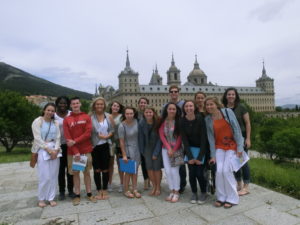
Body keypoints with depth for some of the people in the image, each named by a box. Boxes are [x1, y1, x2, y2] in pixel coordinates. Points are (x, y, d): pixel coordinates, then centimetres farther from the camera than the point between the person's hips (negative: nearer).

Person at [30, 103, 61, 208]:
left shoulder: (55, 123, 9)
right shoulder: (37, 121, -3)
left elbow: (58, 138, 5)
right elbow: (38, 138, -10)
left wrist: (56, 150, -9)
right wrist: (48, 150, -14)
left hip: (54, 150, 4)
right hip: (42, 150, -4)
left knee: (54, 176, 5)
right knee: (45, 177, -3)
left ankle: (51, 198, 19)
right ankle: (41, 199, 17)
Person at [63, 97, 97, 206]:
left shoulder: (86, 117, 2)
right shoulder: (67, 120, 1)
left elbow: (88, 133, -8)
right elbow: (67, 137, -5)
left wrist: (75, 141, -17)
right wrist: (75, 151, -13)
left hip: (86, 150, 0)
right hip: (72, 151, 0)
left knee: (87, 172, 9)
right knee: (75, 173, 8)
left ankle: (89, 194, 19)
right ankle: (77, 195, 18)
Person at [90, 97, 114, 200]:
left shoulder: (109, 117, 4)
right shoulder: (90, 117, -2)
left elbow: (112, 130, 5)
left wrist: (106, 136, -13)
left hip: (105, 145, 1)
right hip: (94, 146, -1)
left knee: (105, 169, 7)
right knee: (97, 169, 7)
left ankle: (105, 190, 21)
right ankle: (99, 191, 20)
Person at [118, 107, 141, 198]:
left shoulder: (136, 121, -4)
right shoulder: (122, 126, -17)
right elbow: (121, 142, -13)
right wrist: (124, 155, -13)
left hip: (137, 149, 5)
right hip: (128, 150, -5)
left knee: (135, 170, 13)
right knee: (129, 171, 3)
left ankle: (135, 189, 26)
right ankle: (126, 190, 21)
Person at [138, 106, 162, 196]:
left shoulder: (158, 123, -18)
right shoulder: (141, 123, -10)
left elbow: (159, 138, -13)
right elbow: (141, 138, -2)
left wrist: (156, 153, -13)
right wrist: (142, 151, 1)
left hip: (157, 147, -3)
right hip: (147, 147, 3)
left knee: (157, 168, 0)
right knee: (149, 168, 3)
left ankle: (158, 187, 21)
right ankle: (154, 186, 23)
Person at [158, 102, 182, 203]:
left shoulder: (179, 121, -4)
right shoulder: (163, 121, 2)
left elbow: (180, 137, -6)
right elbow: (161, 136, 0)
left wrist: (174, 150, -9)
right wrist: (168, 148, -8)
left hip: (177, 149, -3)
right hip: (165, 149, 3)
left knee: (175, 170, -5)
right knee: (167, 171, 2)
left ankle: (176, 193, 10)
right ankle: (171, 192, 16)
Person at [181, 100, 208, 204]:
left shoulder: (200, 118, -17)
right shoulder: (182, 121, -9)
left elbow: (204, 138, -16)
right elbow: (184, 140, -7)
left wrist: (200, 157, -17)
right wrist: (189, 156, -12)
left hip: (201, 149, -2)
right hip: (190, 149, 2)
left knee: (199, 173, -7)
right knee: (191, 172, -1)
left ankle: (204, 193, 18)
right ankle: (194, 193, 21)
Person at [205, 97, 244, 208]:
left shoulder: (227, 112, -10)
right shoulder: (208, 119, -2)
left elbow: (236, 129, -8)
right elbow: (210, 137, -1)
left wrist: (240, 147, -10)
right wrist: (213, 155, -4)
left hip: (232, 146, -2)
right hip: (219, 147, 2)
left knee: (226, 170, -10)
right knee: (219, 171, -9)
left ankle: (232, 198, 8)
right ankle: (221, 197, 10)